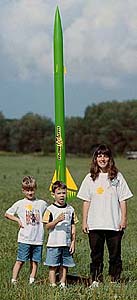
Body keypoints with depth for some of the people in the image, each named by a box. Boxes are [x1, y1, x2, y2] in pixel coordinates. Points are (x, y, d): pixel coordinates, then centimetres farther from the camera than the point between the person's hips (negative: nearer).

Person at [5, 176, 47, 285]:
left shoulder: (42, 204, 7)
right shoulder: (20, 204, 3)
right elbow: (7, 214, 10)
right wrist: (18, 220, -1)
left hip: (38, 239, 2)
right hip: (24, 239, -2)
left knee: (35, 261, 5)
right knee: (20, 260, -3)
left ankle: (31, 282, 11)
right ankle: (13, 281, 2)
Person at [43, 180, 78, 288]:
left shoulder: (70, 209, 8)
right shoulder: (50, 209, -2)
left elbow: (73, 228, 10)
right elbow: (47, 226, -6)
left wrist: (73, 243, 5)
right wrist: (57, 220, -22)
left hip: (67, 243, 3)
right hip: (54, 243, -3)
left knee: (64, 266, 7)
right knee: (53, 266, 0)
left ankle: (63, 284, 16)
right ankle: (53, 285, 6)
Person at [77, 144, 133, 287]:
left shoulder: (117, 177, 3)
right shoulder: (90, 178, 7)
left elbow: (123, 200, 3)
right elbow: (86, 201, 9)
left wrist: (124, 219, -3)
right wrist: (84, 221, 5)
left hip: (114, 224, -1)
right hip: (94, 224, 1)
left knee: (115, 254, 2)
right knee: (96, 254, 7)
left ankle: (115, 280, 12)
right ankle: (96, 280, 16)